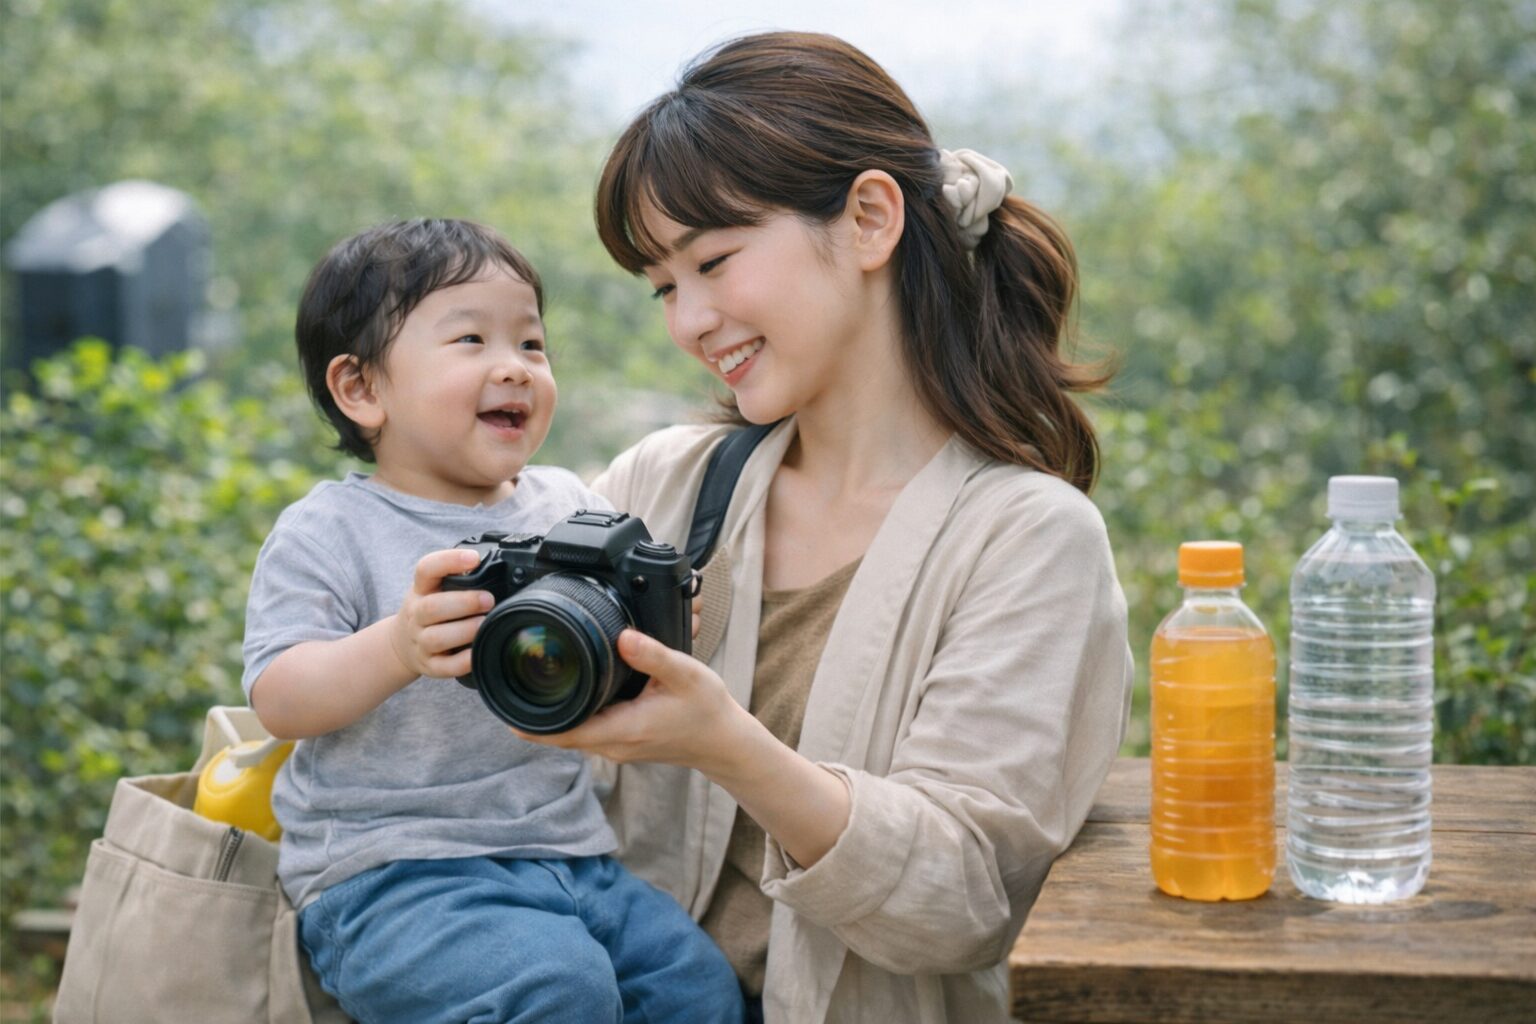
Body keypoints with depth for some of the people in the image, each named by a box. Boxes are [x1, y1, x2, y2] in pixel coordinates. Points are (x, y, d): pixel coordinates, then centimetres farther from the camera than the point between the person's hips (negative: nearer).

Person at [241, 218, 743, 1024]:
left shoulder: (568, 508, 10)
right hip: (390, 876, -5)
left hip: (565, 856, 5)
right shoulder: (329, 533, -3)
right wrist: (396, 649, -32)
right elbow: (278, 699, -13)